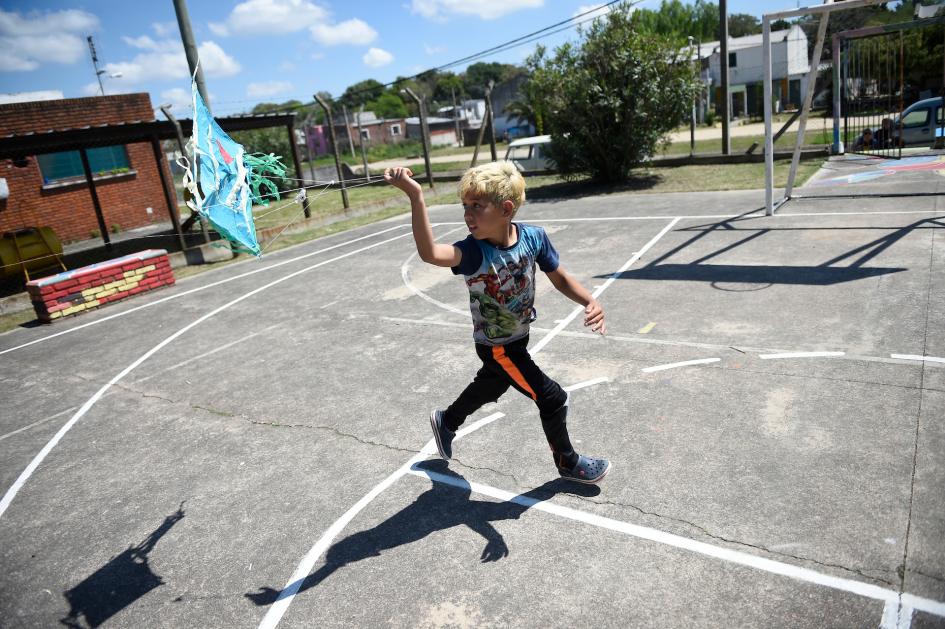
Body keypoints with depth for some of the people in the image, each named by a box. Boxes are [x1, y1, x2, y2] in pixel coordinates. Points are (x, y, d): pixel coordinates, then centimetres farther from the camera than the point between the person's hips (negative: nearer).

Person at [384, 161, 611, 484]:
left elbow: (560, 278, -4)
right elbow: (429, 253, -53)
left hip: (518, 337, 5)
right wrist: (415, 197, -64)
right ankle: (568, 462, 29)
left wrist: (590, 301, -21)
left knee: (489, 387, 28)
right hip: (497, 347, -5)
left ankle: (446, 421, 57)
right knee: (552, 398, 1)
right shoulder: (474, 251, -32)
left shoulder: (534, 237, -18)